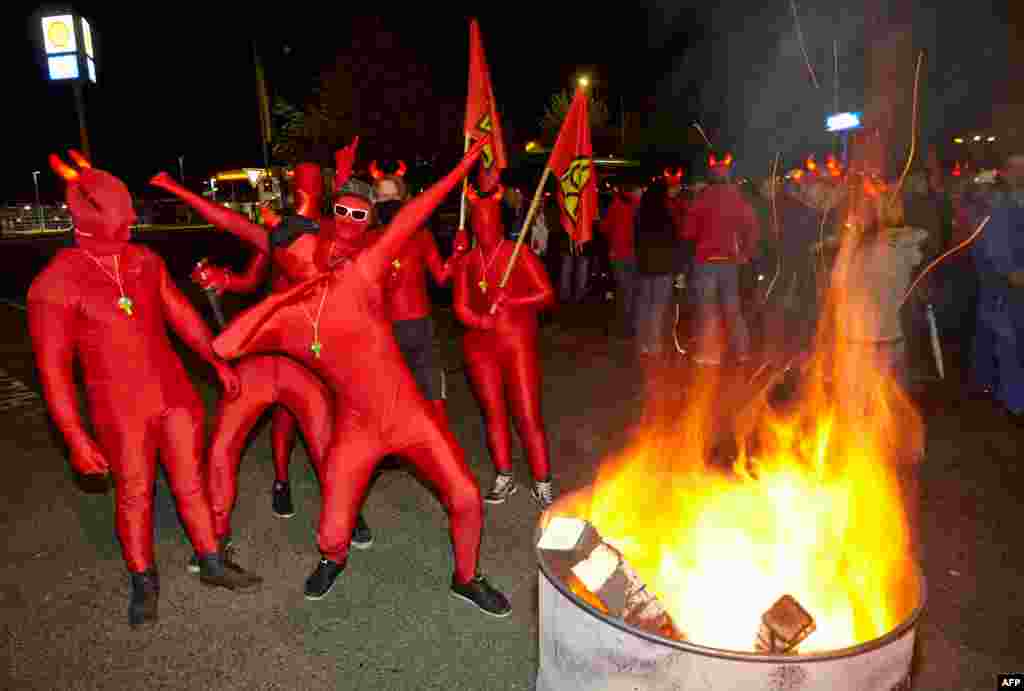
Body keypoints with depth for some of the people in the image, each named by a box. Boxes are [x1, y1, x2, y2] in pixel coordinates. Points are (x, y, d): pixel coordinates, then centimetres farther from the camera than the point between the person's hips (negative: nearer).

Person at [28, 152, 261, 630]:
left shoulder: (145, 261, -1)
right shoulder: (55, 284, -14)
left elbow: (180, 313, 12)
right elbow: (53, 369, -12)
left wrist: (217, 360, 12)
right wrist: (75, 438, -14)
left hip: (175, 394, 3)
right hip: (120, 411, -3)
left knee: (190, 483, 12)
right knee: (134, 496, 12)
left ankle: (212, 564, 28)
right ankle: (143, 581, 33)